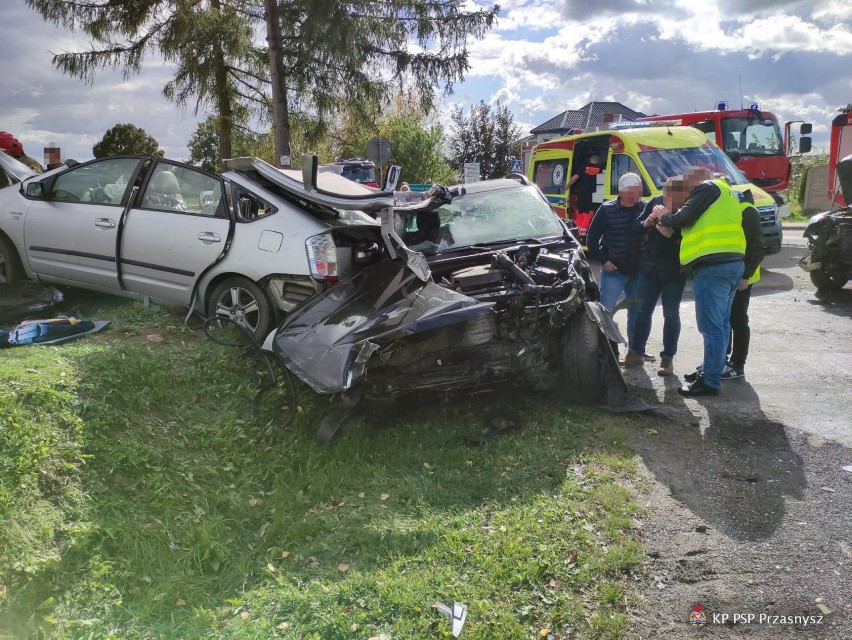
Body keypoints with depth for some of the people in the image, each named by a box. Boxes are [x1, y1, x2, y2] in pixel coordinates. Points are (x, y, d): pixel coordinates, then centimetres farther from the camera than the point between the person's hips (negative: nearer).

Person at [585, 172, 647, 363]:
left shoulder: (645, 209, 0)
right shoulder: (607, 210, -4)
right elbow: (592, 238, 0)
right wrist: (603, 260, -6)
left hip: (638, 271, 2)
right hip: (613, 270, -2)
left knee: (636, 312, 11)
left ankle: (635, 351, 23)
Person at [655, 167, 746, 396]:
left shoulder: (706, 188, -1)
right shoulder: (726, 193, 28)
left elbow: (684, 219, -9)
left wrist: (664, 217, 10)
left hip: (713, 266, -10)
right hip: (733, 263, 10)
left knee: (712, 327, -8)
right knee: (720, 324, 16)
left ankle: (710, 382, -5)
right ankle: (710, 371, 26)